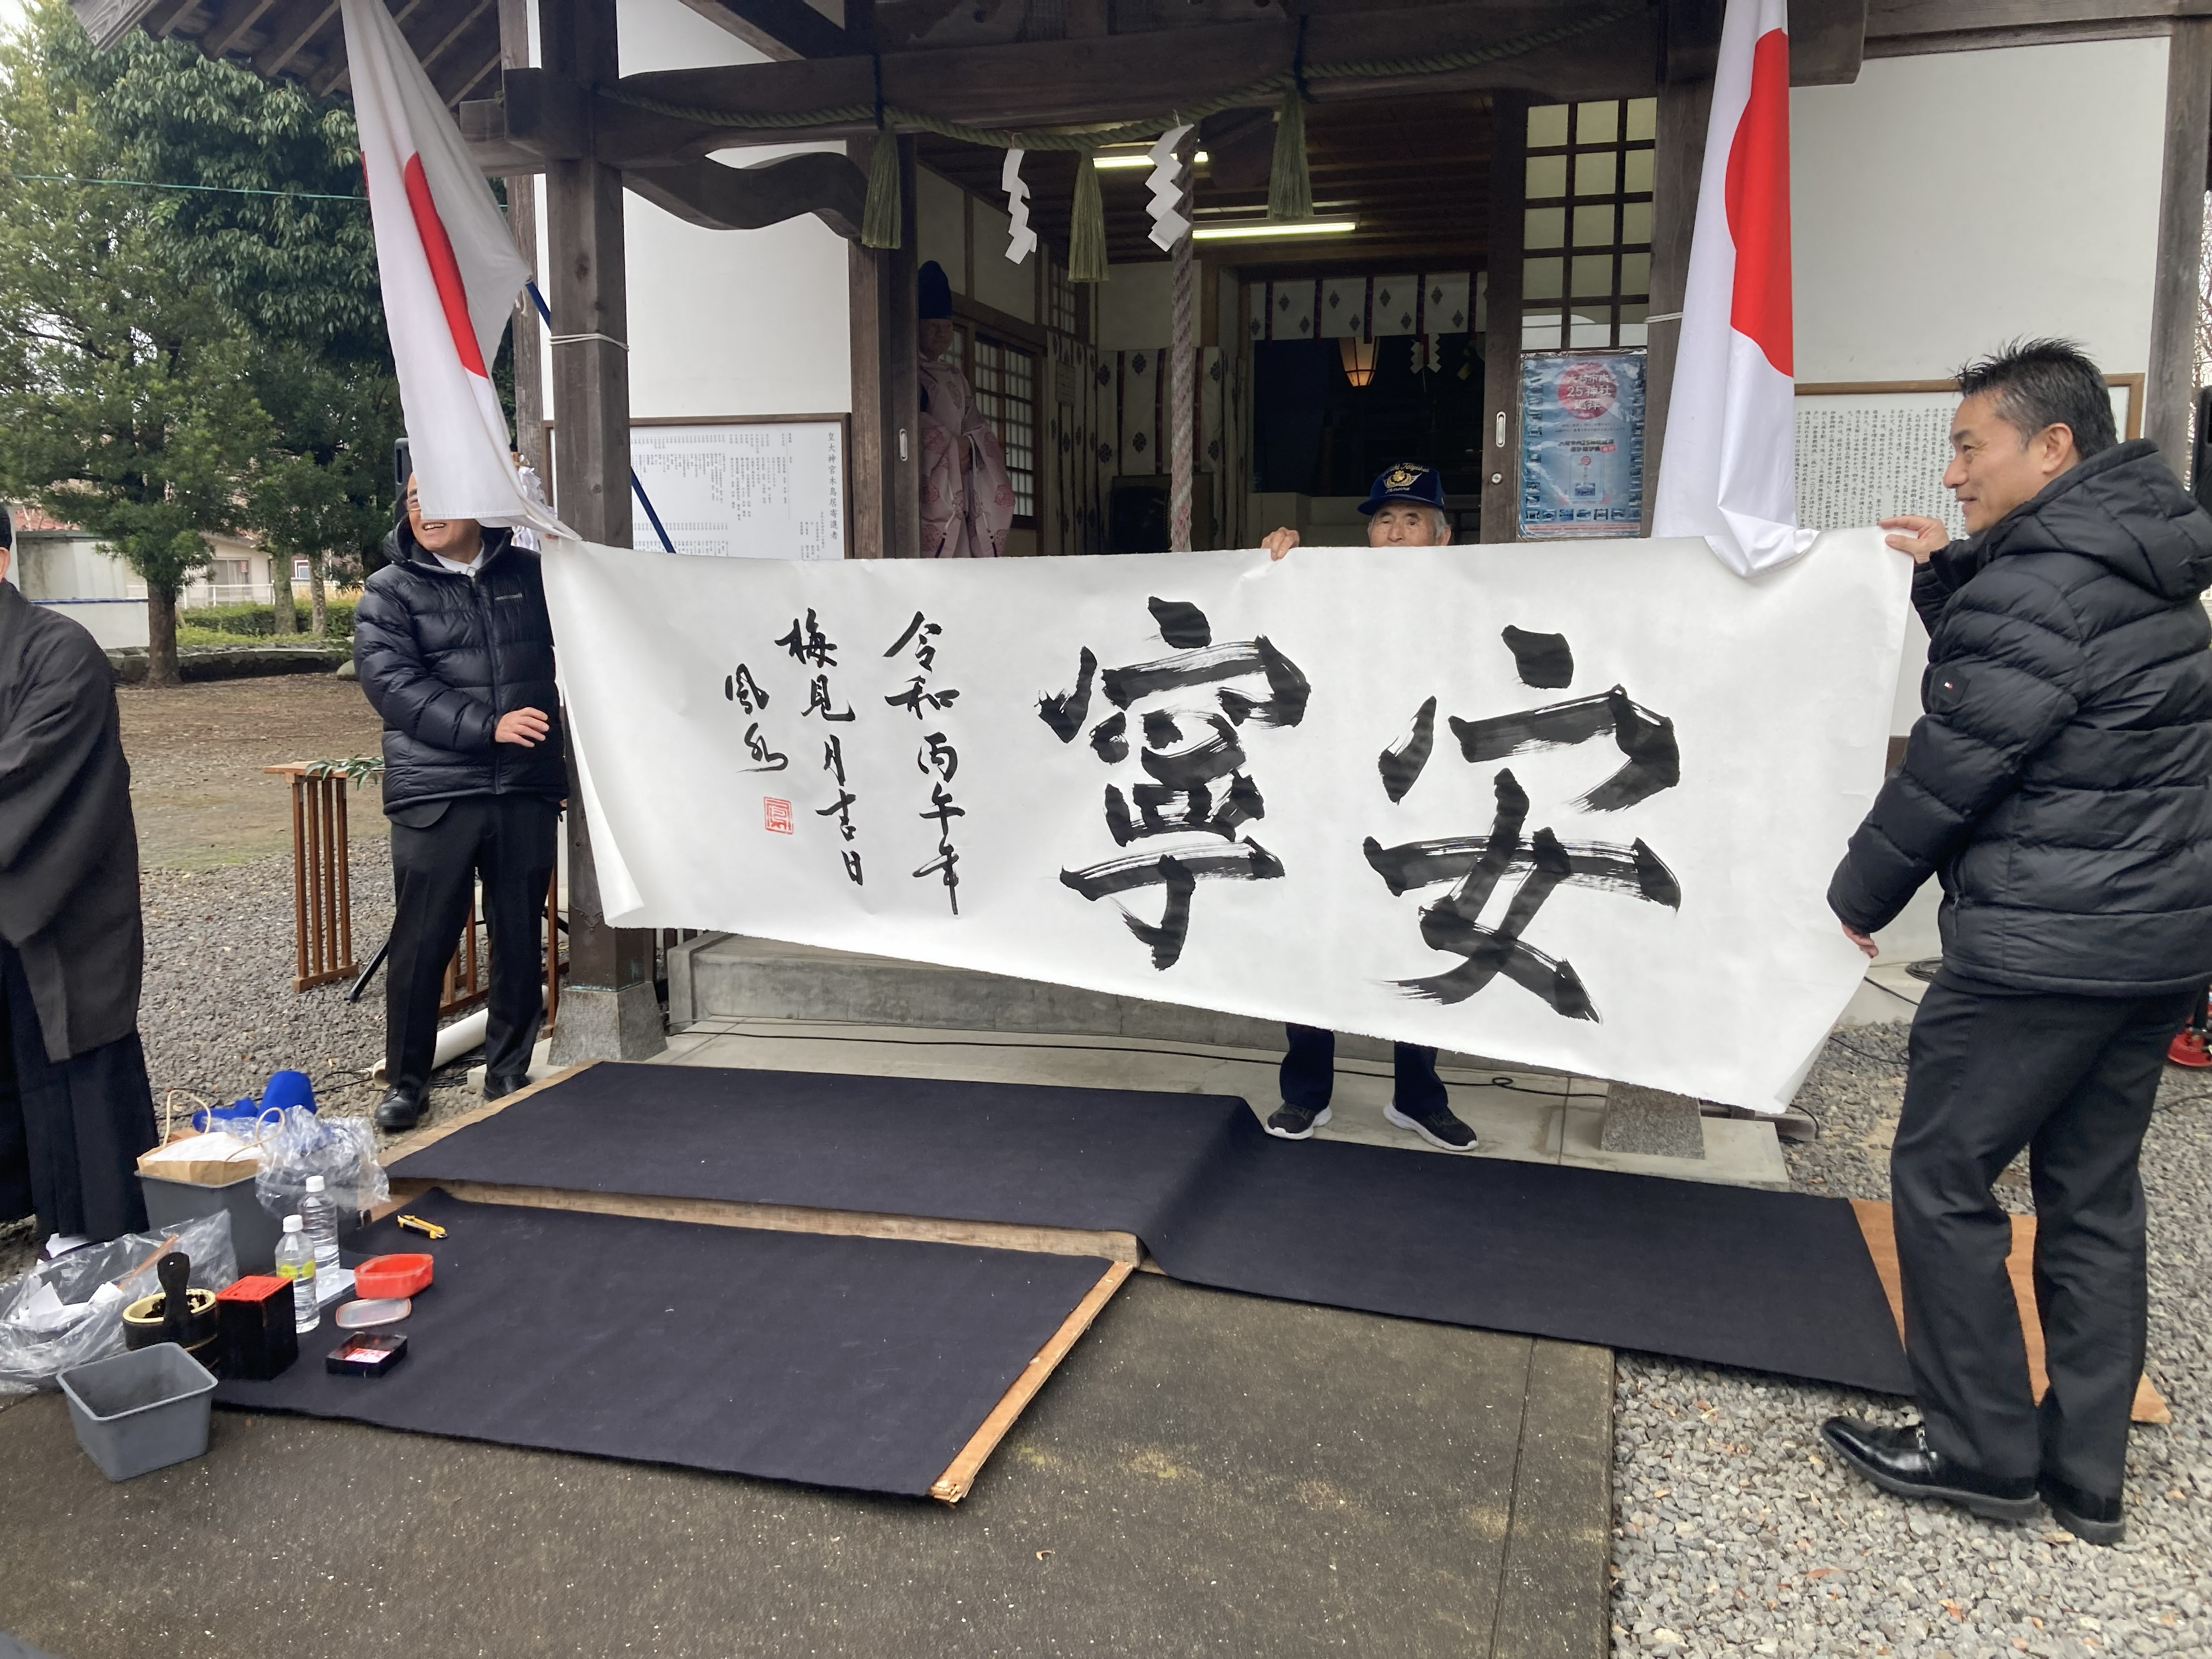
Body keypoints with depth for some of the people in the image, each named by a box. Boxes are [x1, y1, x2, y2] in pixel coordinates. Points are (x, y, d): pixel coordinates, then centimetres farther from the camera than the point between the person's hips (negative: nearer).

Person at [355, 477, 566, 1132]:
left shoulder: (530, 574, 11)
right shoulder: (390, 592, 4)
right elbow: (392, 683, -9)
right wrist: (488, 726, -20)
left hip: (528, 789, 2)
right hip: (434, 795, -2)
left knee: (522, 938, 8)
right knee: (422, 941, 1)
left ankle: (510, 1073, 21)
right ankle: (405, 1082, 16)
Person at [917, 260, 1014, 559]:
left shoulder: (955, 375, 22)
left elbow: (975, 423, 17)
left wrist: (967, 445, -4)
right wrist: (951, 446, -13)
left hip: (961, 482, 7)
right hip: (929, 481, -7)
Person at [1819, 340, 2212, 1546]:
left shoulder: (2033, 586, -17)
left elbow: (1955, 763, -14)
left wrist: (1859, 897, -2)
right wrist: (1949, 575, 13)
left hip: (2045, 942, -10)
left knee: (1941, 1175, 3)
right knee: (2092, 1191, 14)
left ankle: (1981, 1448, 14)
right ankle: (2087, 1473, 24)